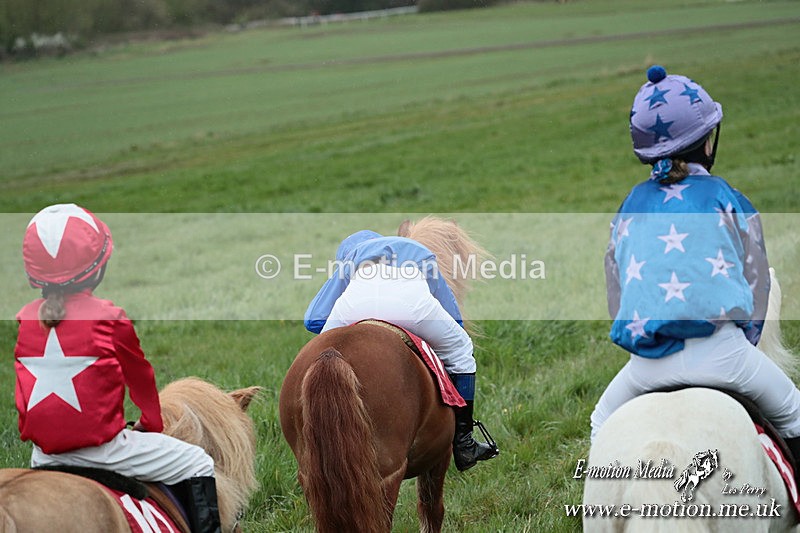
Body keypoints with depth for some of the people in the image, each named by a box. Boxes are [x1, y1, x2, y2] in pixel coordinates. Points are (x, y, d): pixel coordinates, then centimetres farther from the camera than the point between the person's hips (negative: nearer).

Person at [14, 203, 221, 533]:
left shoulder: (24, 320, 3)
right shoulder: (109, 319, -11)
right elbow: (140, 378, 4)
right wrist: (152, 424, 22)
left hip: (44, 451, 6)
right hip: (101, 445, -5)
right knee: (197, 464, 8)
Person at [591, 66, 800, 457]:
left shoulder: (632, 205, 14)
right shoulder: (728, 199, 6)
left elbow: (615, 287, 18)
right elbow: (756, 279, 11)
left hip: (648, 361, 2)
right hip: (719, 350, -2)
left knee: (602, 424, 27)